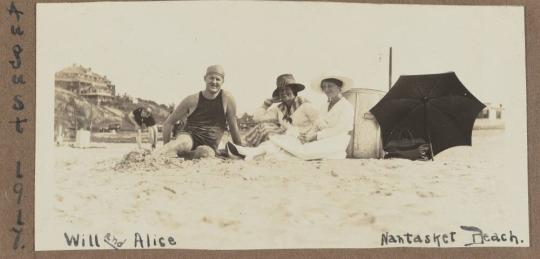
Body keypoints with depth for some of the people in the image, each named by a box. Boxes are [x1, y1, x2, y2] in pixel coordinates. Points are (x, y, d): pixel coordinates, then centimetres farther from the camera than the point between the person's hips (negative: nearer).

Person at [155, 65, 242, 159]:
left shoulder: (226, 98, -1)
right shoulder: (192, 100, 1)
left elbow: (233, 126, 8)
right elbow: (168, 123, 8)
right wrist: (166, 146, 2)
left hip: (209, 146, 0)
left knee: (205, 152, -39)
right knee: (184, 142, -39)